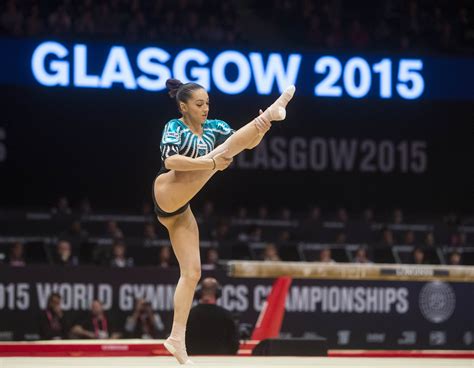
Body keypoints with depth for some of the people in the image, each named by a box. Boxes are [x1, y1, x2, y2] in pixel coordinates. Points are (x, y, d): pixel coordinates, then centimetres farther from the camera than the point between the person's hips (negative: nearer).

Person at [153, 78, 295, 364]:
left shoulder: (213, 127, 14)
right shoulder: (175, 127, -5)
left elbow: (249, 144, 8)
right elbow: (170, 160, -23)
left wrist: (260, 129, -14)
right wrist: (211, 162, -29)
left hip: (180, 209, 8)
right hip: (168, 194, -8)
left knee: (192, 272, 2)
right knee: (225, 149, -15)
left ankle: (177, 338, 1)